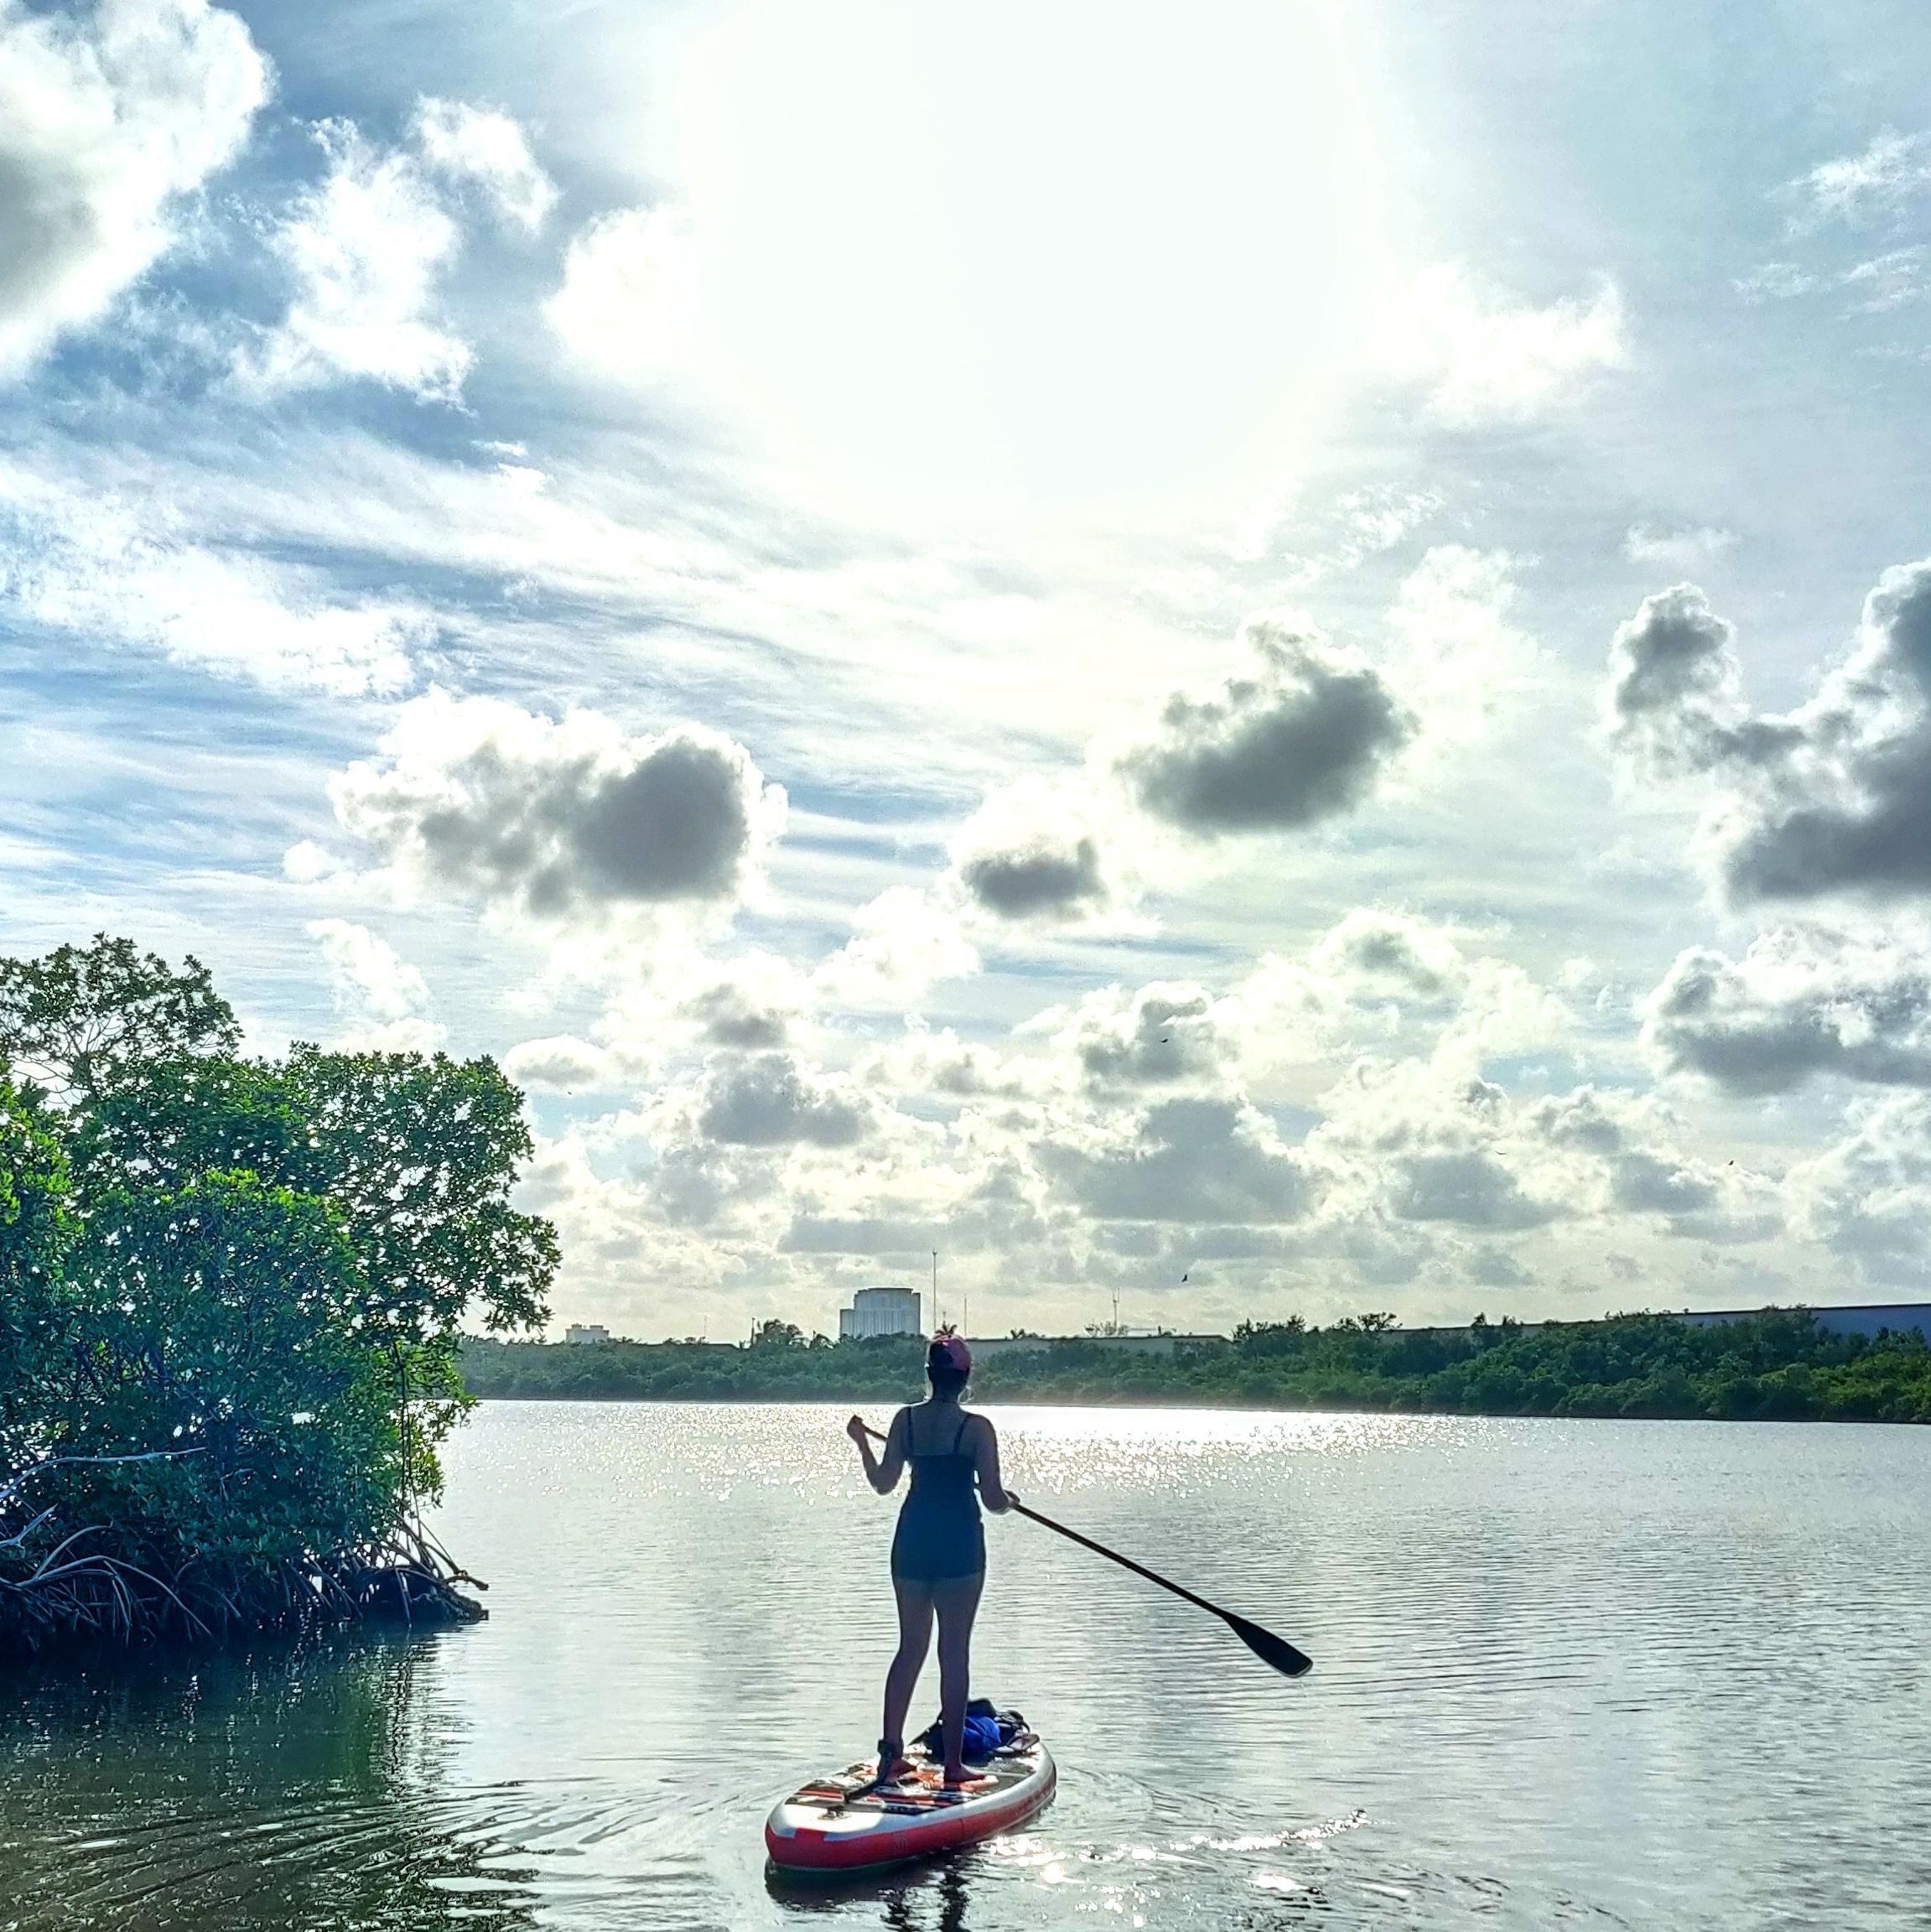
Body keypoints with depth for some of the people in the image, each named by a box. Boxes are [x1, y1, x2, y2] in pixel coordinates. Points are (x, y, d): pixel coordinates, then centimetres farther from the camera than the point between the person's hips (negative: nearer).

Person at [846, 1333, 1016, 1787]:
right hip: (960, 1545, -4)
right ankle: (953, 1763, 7)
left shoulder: (905, 1420, -2)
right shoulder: (977, 1427, -12)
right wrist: (1009, 1499, 12)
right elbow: (994, 1501, -11)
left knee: (911, 1646, 15)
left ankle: (891, 1750, 14)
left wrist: (861, 1441, 19)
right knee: (954, 1652, 3)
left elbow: (883, 1483, 4)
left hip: (912, 1541, 4)